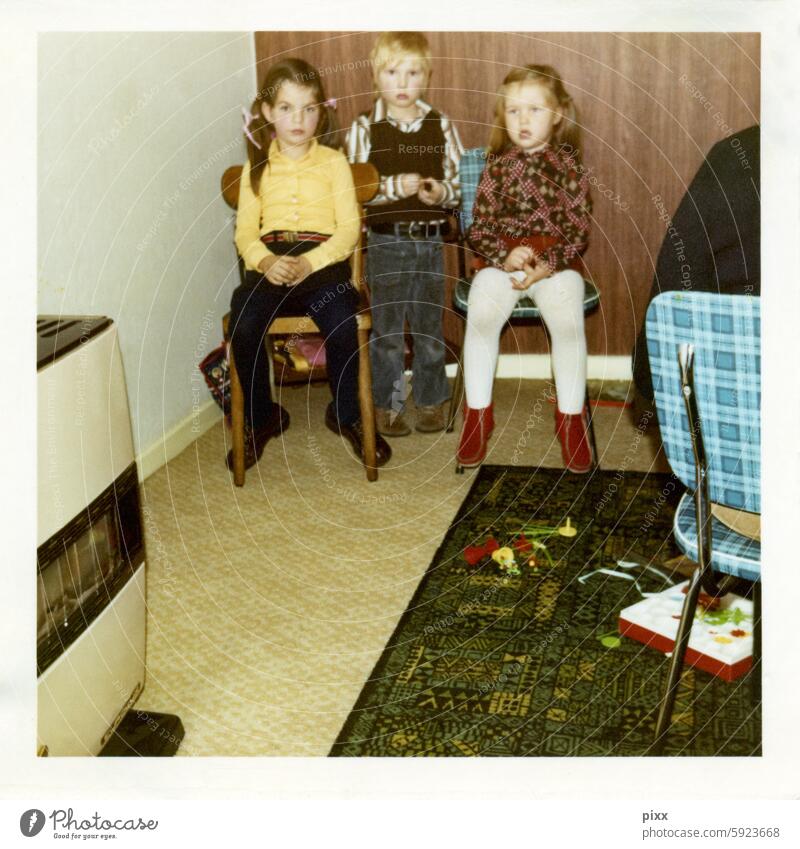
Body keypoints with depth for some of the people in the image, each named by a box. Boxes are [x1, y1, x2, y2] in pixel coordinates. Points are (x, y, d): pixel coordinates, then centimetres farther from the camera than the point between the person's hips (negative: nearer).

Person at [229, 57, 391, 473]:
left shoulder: (333, 162, 9)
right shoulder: (256, 168, 15)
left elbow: (349, 228, 0)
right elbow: (245, 231, 9)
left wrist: (311, 262, -16)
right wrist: (264, 260, -14)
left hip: (323, 259, -1)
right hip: (270, 261, 2)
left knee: (343, 325, -30)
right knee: (243, 325, -27)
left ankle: (346, 414, 0)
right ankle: (261, 417, -1)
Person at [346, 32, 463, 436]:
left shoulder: (440, 126, 3)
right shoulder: (365, 128, -3)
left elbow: (458, 181, 7)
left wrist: (440, 191, -14)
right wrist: (395, 187, -19)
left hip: (430, 239, 2)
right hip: (386, 240, -2)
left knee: (429, 326, 11)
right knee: (387, 329, 6)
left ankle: (430, 402, 24)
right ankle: (387, 405, 18)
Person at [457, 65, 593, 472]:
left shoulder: (568, 163, 6)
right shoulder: (497, 165, 9)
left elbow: (579, 229, 2)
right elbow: (479, 228, 8)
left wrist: (548, 265, -15)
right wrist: (505, 256, -13)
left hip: (556, 262, -1)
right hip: (501, 260, 1)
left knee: (568, 324, -29)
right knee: (480, 320, -27)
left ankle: (571, 418, -12)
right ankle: (477, 414, -12)